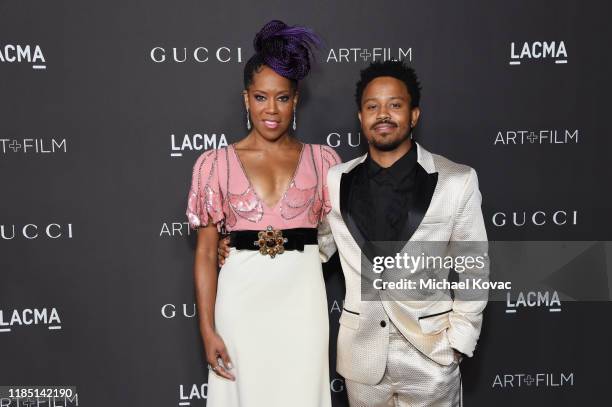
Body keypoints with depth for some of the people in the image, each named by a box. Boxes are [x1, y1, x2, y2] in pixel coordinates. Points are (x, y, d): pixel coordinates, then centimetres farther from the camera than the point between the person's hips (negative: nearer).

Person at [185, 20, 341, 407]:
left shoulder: (322, 160, 3)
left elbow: (340, 234, 9)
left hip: (302, 300, 1)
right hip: (241, 300, 0)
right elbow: (206, 252, 0)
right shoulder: (216, 163, 0)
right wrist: (208, 330, -4)